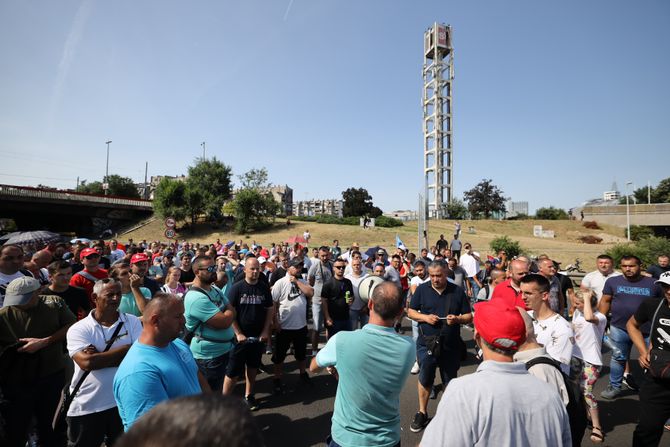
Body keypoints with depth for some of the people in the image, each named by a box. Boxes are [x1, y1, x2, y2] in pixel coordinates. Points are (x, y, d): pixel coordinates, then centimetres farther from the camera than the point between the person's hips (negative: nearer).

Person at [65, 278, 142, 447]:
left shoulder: (132, 322, -3)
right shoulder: (78, 329, -7)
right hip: (86, 407, -1)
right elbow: (86, 362, -21)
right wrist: (125, 350, -17)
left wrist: (99, 356, -17)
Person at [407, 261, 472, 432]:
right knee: (425, 379, 10)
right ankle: (422, 413, 30)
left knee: (450, 381, 16)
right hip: (426, 343, 0)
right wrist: (425, 317, -16)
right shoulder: (421, 289, -3)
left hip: (450, 345, 1)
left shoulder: (457, 291, -2)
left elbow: (469, 316, 4)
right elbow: (410, 312, 3)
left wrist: (457, 319, -17)